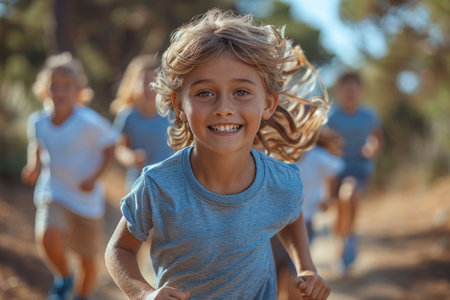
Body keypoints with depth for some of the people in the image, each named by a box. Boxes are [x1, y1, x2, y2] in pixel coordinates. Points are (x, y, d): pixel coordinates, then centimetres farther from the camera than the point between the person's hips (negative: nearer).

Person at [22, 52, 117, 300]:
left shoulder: (89, 123, -20)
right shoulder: (38, 121, -7)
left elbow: (110, 147, -7)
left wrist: (94, 178, -17)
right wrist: (34, 166, -4)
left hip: (86, 200, -1)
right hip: (52, 194, 1)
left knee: (87, 260, 10)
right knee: (47, 236, -28)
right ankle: (64, 279, 2)